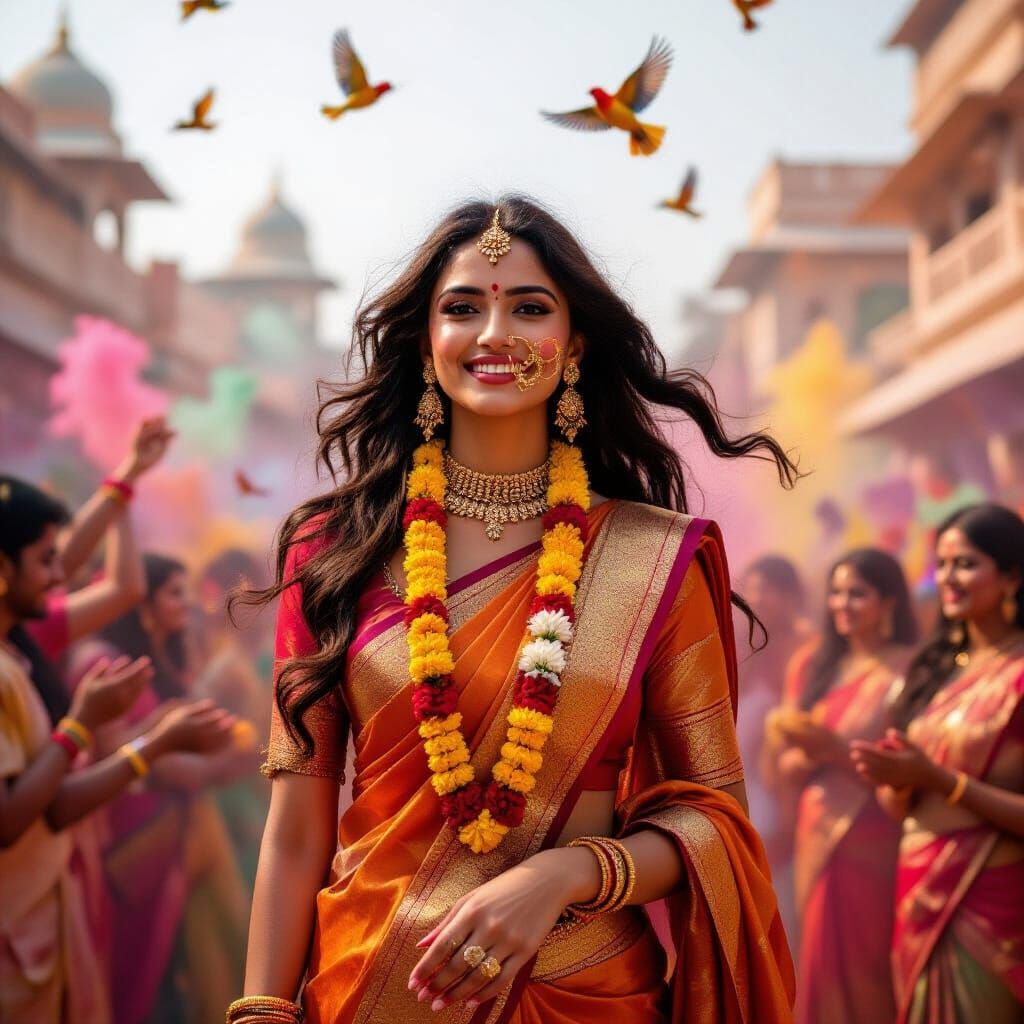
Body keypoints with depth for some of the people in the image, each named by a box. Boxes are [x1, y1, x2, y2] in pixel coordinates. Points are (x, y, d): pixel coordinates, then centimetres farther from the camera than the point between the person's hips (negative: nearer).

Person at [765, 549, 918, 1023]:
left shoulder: (908, 671, -7)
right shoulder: (814, 668, 9)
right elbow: (785, 763, 8)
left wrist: (835, 748, -20)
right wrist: (808, 752, -13)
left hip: (875, 845, -5)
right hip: (819, 839, 5)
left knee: (865, 974, -1)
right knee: (824, 966, 10)